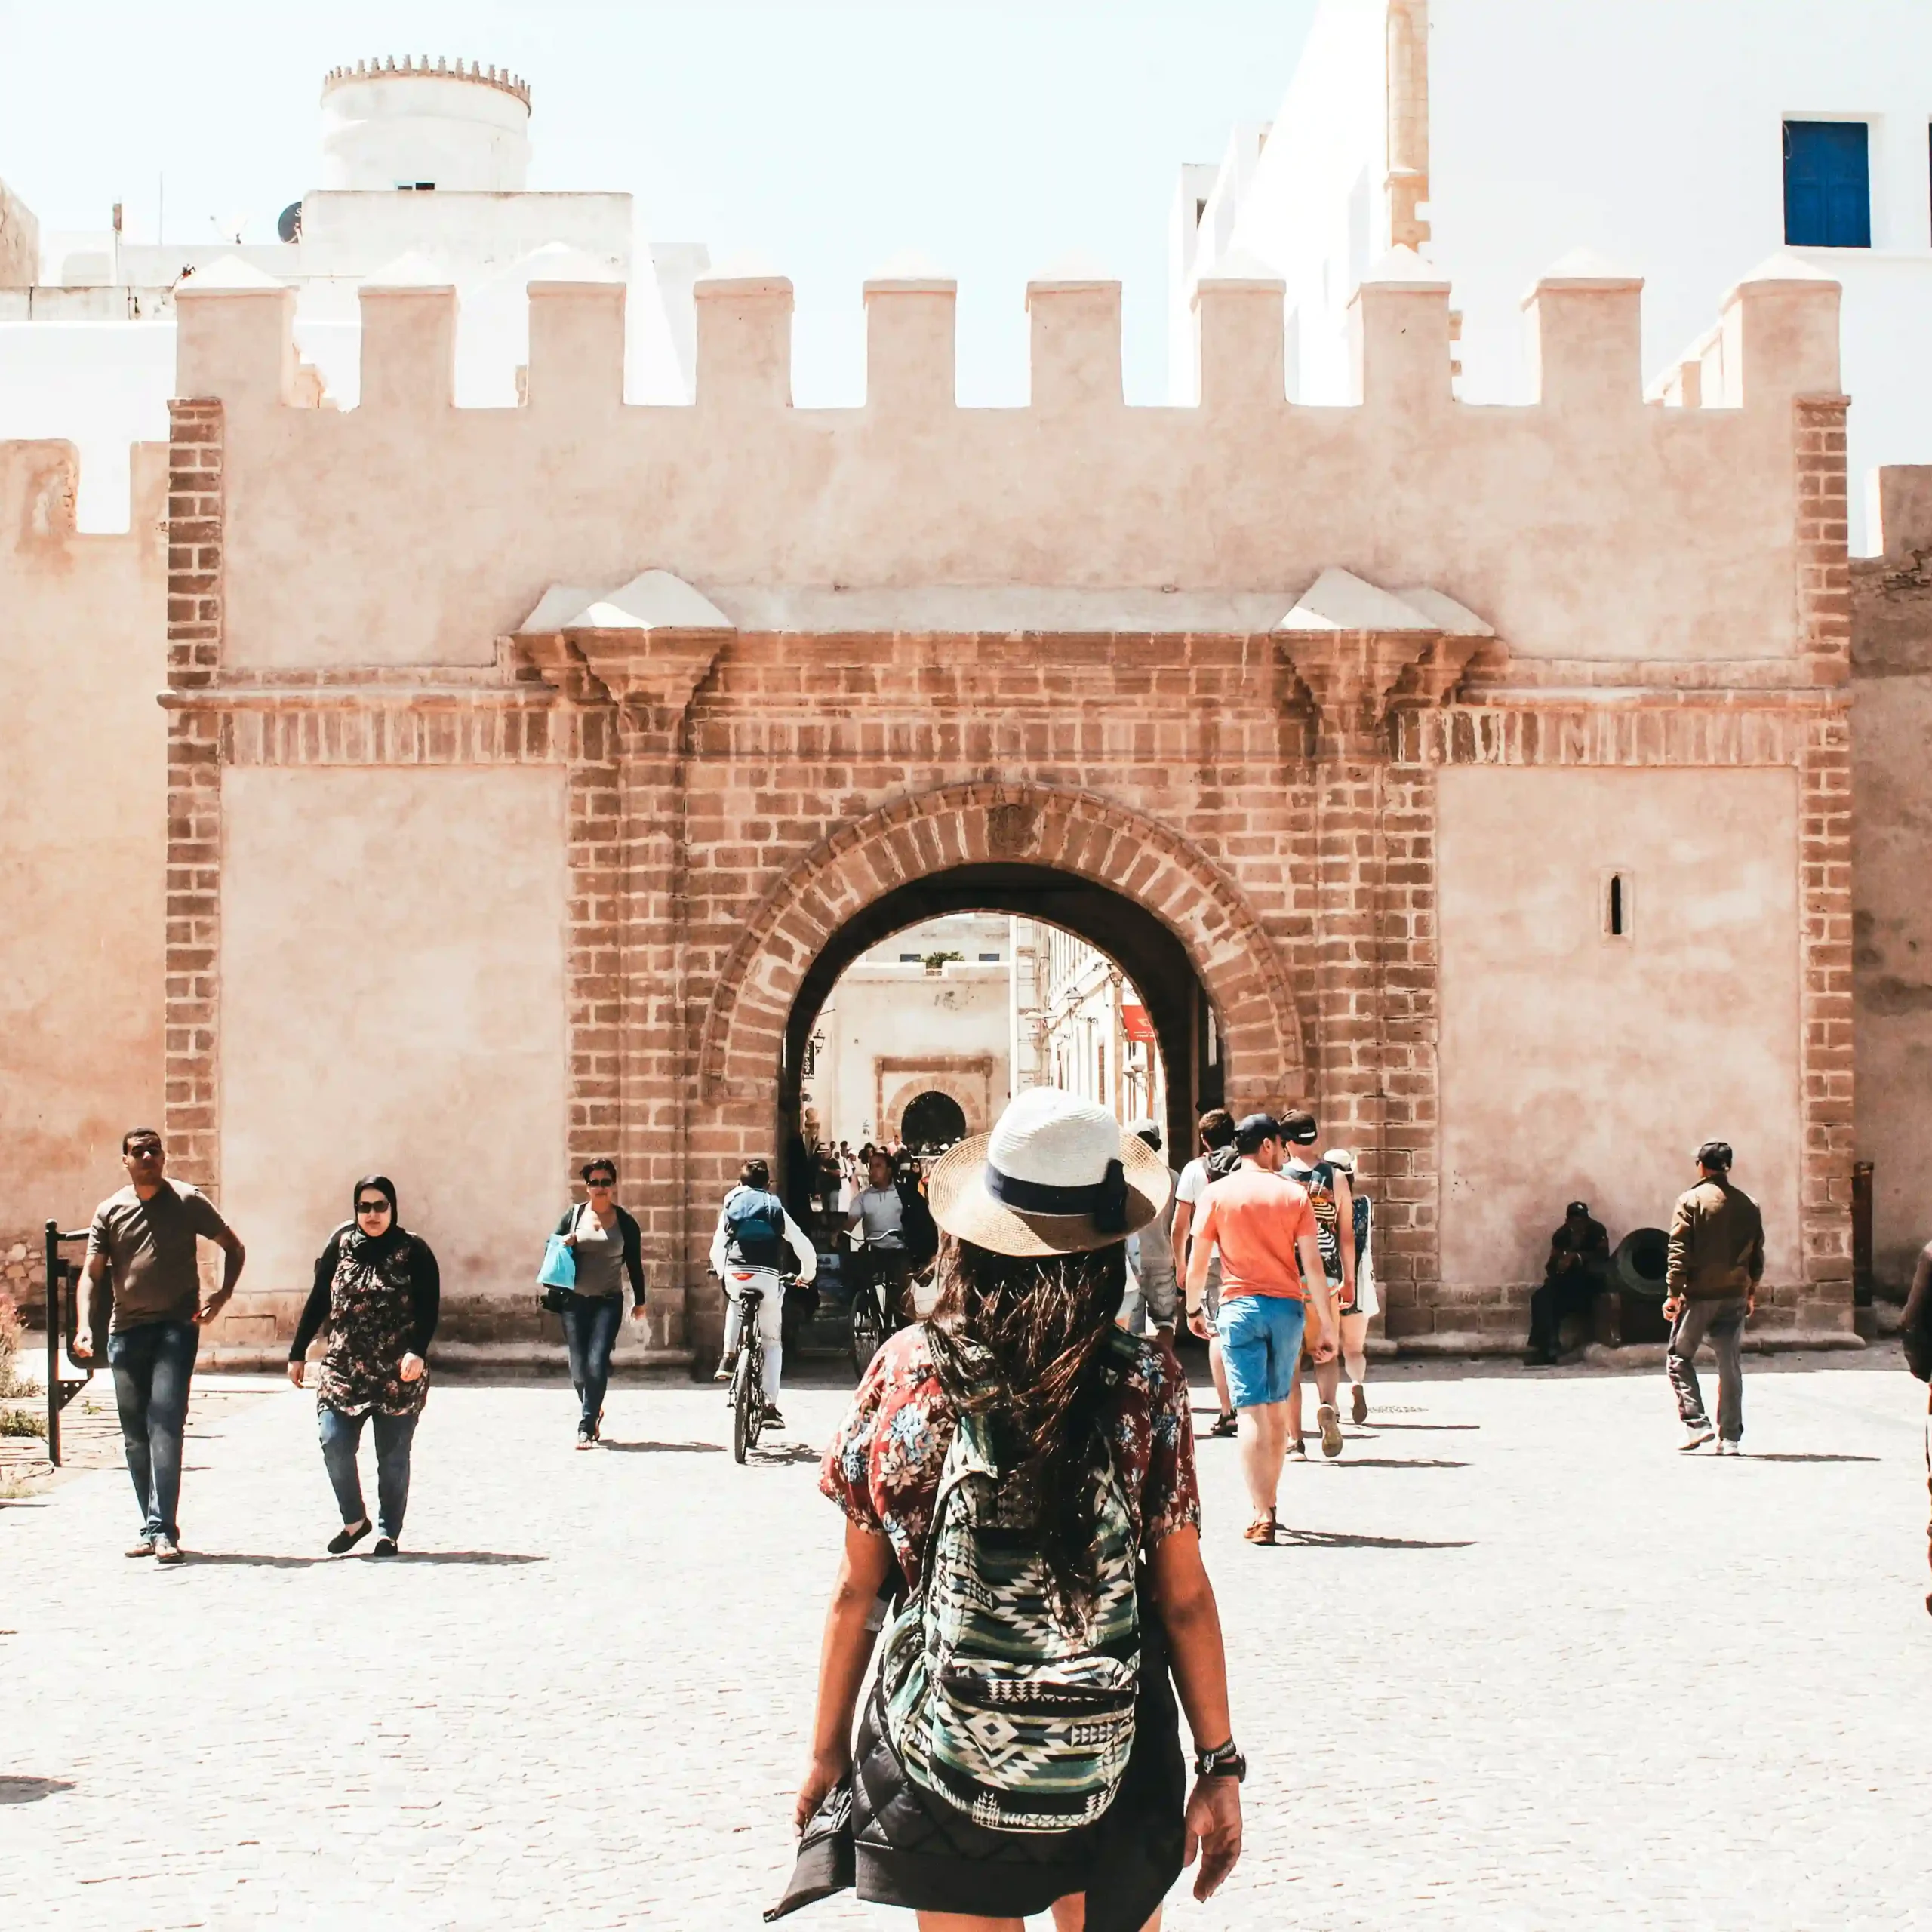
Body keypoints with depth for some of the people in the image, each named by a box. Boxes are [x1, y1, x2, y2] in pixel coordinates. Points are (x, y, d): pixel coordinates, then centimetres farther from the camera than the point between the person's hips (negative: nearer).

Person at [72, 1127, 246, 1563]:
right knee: (135, 1436, 8)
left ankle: (163, 1529, -20)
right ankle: (151, 1527, 18)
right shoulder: (110, 1211, 9)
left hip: (175, 1326, -4)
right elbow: (92, 1272, 6)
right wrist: (84, 1326, -9)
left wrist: (223, 1295, -3)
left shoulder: (188, 1202, 2)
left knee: (165, 1423, -16)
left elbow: (234, 1247, 12)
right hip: (126, 1331, 4)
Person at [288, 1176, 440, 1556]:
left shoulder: (413, 1251, -2)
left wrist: (417, 1351, -25)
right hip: (343, 1367, 2)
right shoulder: (341, 1245, 7)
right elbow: (318, 1301, 12)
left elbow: (429, 1308, -9)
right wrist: (297, 1353, 11)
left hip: (398, 1374, -2)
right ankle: (354, 1519, 9)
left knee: (393, 1456, 3)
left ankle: (388, 1532, 17)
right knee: (334, 1442, -11)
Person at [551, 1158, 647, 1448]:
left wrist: (639, 1301, 14)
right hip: (575, 1301, 2)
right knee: (579, 1369, 2)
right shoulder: (572, 1215, 7)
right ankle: (593, 1415, 29)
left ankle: (586, 1427, -9)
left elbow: (634, 1263, 11)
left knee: (597, 1365, -15)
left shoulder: (625, 1222, 4)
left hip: (608, 1302, -2)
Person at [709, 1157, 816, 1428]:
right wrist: (807, 1275, 28)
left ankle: (729, 1357, 23)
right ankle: (770, 1407, 3)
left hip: (735, 1276, 1)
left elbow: (718, 1246, 14)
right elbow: (804, 1247, 11)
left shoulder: (731, 1205, 14)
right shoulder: (776, 1209, 13)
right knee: (772, 1343, 13)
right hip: (767, 1278, -1)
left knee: (735, 1303, 40)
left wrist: (720, 1272, 34)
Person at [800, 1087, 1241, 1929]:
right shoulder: (1143, 1385, -9)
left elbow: (856, 1589, -2)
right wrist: (1220, 1765, 4)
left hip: (940, 1758, 0)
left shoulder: (905, 1370, -7)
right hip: (1111, 1763, 0)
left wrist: (828, 1749, 9)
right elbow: (1184, 1597, -5)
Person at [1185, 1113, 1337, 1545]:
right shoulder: (1294, 1194, 1)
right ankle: (1269, 1505, 27)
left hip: (1239, 1307, -2)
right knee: (1277, 1411, 16)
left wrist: (1194, 1307, 17)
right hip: (1288, 1307, 2)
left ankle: (1262, 1515, -13)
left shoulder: (1217, 1194, -1)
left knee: (1252, 1413, -5)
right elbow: (1312, 1264, -2)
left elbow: (1197, 1262, 0)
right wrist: (1327, 1326, 1)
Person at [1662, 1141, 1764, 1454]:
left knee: (1679, 1357, 10)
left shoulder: (1691, 1201, -7)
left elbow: (1679, 1251, -11)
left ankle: (1696, 1424, -2)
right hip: (1735, 1297, 4)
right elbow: (1757, 1255, 12)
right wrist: (1751, 1292, 23)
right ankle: (1730, 1438, 6)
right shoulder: (1748, 1205, 6)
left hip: (1699, 1294, -4)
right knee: (1730, 1365, 7)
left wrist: (1673, 1293, -9)